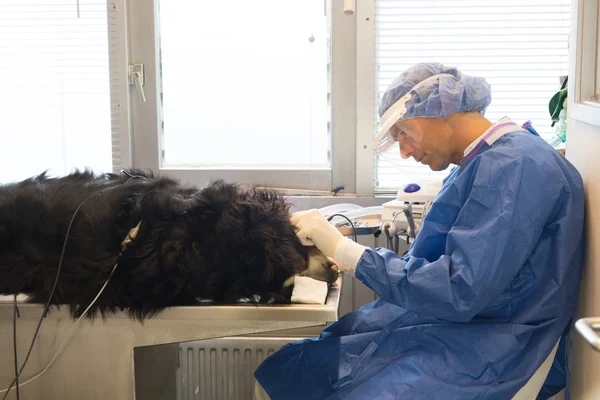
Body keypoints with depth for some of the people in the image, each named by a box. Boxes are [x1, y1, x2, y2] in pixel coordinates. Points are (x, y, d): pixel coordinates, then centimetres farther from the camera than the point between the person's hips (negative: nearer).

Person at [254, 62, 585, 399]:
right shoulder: (484, 162, 13)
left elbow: (461, 292, -24)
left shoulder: (515, 166, -18)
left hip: (490, 355, -9)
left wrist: (343, 248, -19)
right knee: (285, 368, 1)